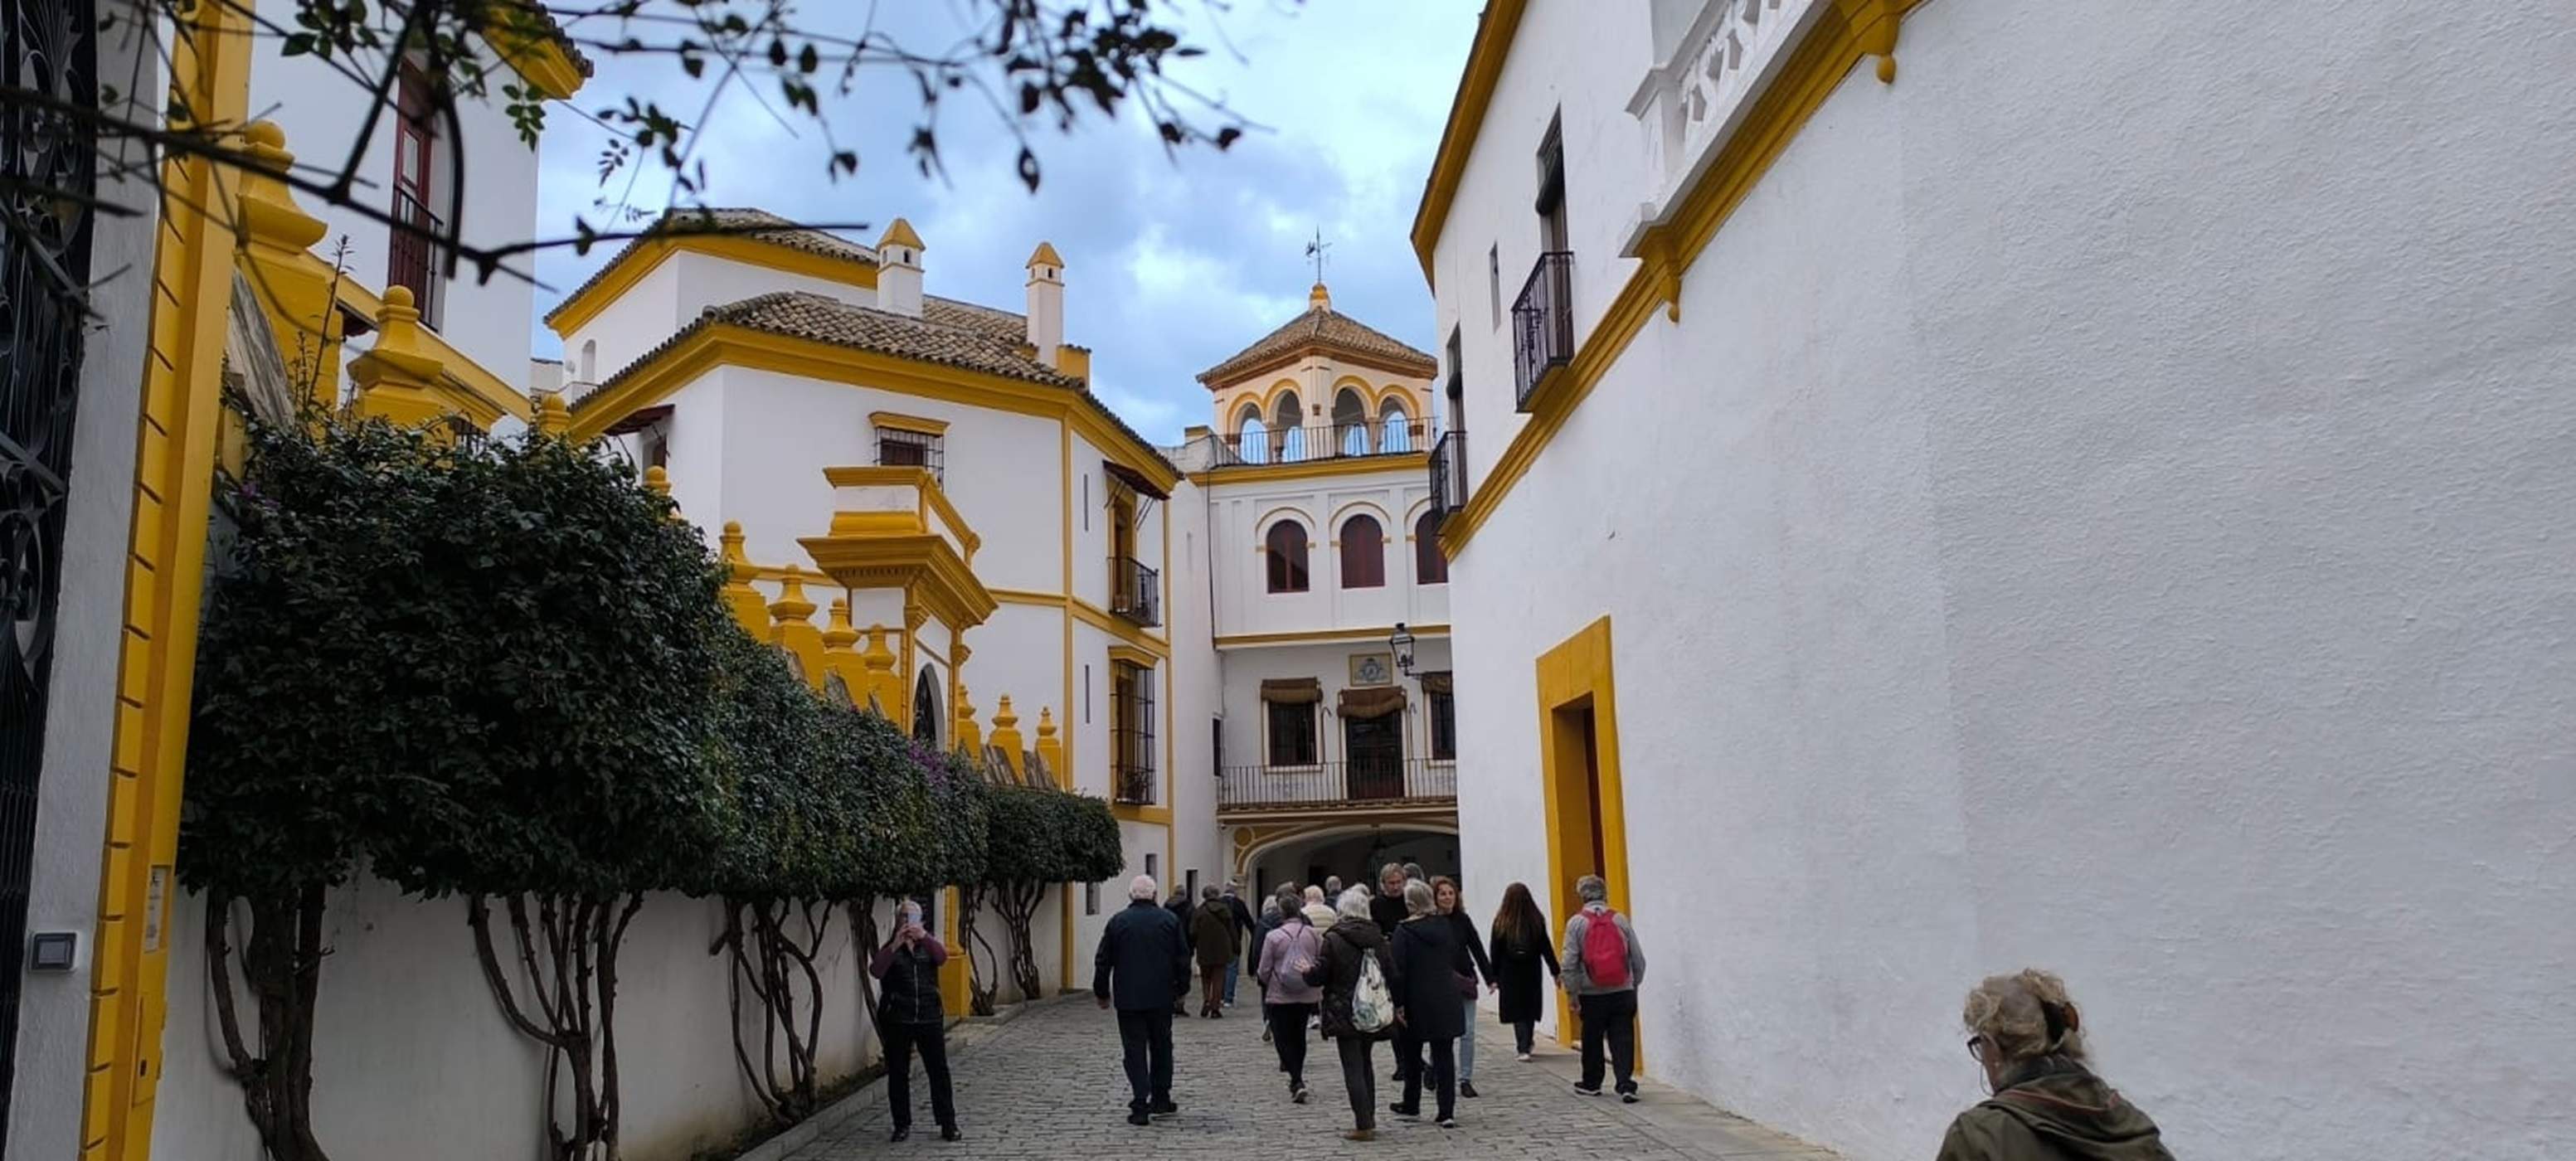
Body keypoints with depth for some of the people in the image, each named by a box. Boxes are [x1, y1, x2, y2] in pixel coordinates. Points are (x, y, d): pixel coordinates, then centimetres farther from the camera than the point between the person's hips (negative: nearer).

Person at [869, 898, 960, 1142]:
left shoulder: (929, 944, 8)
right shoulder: (890, 948, 4)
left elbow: (942, 956, -15)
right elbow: (875, 971, -15)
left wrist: (923, 936, -31)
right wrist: (895, 945, -28)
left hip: (930, 1017, 1)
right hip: (897, 1019, 0)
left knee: (939, 1070, 1)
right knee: (898, 1074, 5)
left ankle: (948, 1124, 7)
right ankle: (902, 1125, 17)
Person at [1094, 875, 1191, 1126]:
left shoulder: (1117, 922, -1)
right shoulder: (1169, 919, 0)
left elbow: (1102, 961, 1)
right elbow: (1183, 957, 3)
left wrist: (1101, 993, 12)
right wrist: (1181, 988, 14)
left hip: (1129, 999, -1)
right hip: (1161, 997, 1)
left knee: (1135, 1051, 1)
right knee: (1161, 1047, 16)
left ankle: (1140, 1107, -4)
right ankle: (1160, 1099, 20)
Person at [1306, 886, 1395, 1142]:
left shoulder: (1333, 939, -12)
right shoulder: (1378, 938, 2)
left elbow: (1320, 975, -9)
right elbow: (1391, 974, 5)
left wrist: (1307, 971, 12)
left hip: (1344, 1012, -5)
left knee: (1353, 1068, -1)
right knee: (1365, 1063, 20)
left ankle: (1364, 1126, -4)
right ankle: (1369, 1118, 24)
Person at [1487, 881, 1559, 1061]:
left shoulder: (1501, 923, -7)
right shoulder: (1536, 920, -5)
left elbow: (1495, 952, -5)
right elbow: (1546, 948, -2)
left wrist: (1494, 976, 2)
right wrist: (1555, 971, 3)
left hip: (1510, 974, -2)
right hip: (1532, 972, 2)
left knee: (1517, 1012, 2)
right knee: (1530, 1007, 16)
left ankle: (1524, 1048, -9)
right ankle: (1527, 1043, 26)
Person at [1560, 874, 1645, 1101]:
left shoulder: (1576, 922, -6)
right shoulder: (1620, 920, 0)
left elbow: (1569, 963, -8)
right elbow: (1638, 959, 3)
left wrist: (1573, 993, 1)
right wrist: (1634, 985, 16)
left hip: (1592, 995, -1)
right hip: (1623, 992, 1)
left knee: (1592, 1040, 13)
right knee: (1623, 1040, 4)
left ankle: (1591, 1083, 26)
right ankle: (1625, 1084, -6)